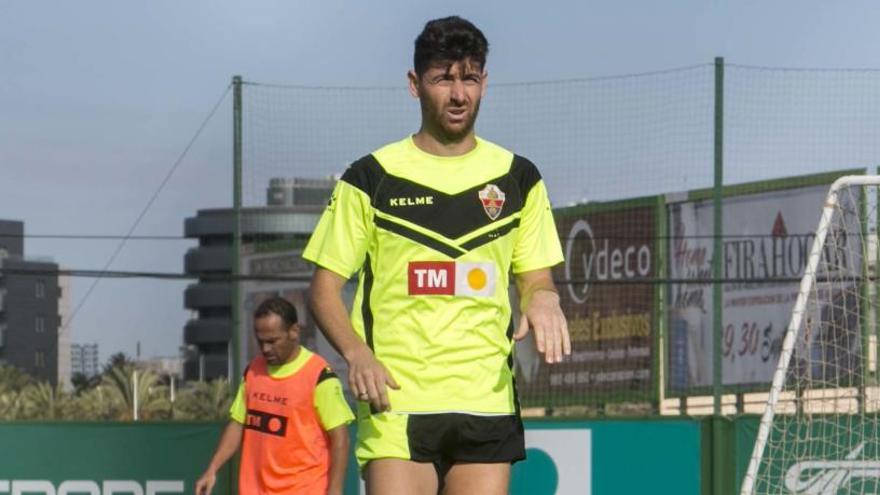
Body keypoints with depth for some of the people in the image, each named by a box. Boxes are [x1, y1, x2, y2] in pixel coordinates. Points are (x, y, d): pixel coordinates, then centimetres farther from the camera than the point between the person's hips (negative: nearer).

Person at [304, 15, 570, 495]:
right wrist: (355, 350, -16)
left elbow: (537, 278, 15)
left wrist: (542, 299, -10)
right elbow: (324, 288, 4)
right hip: (397, 403, -3)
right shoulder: (371, 178, 3)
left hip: (488, 403, 3)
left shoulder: (518, 179, 11)